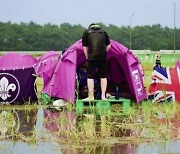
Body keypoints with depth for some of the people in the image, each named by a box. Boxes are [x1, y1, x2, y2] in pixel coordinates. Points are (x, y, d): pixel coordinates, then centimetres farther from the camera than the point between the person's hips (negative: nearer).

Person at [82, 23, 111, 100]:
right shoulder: (103, 32, 20)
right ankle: (103, 96, 12)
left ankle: (91, 96, 1)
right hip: (103, 57, 3)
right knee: (103, 76, 12)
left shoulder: (87, 32, 14)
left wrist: (87, 57, 19)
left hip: (92, 57, -3)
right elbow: (108, 45, 21)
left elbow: (84, 46, 13)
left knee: (90, 76, 4)